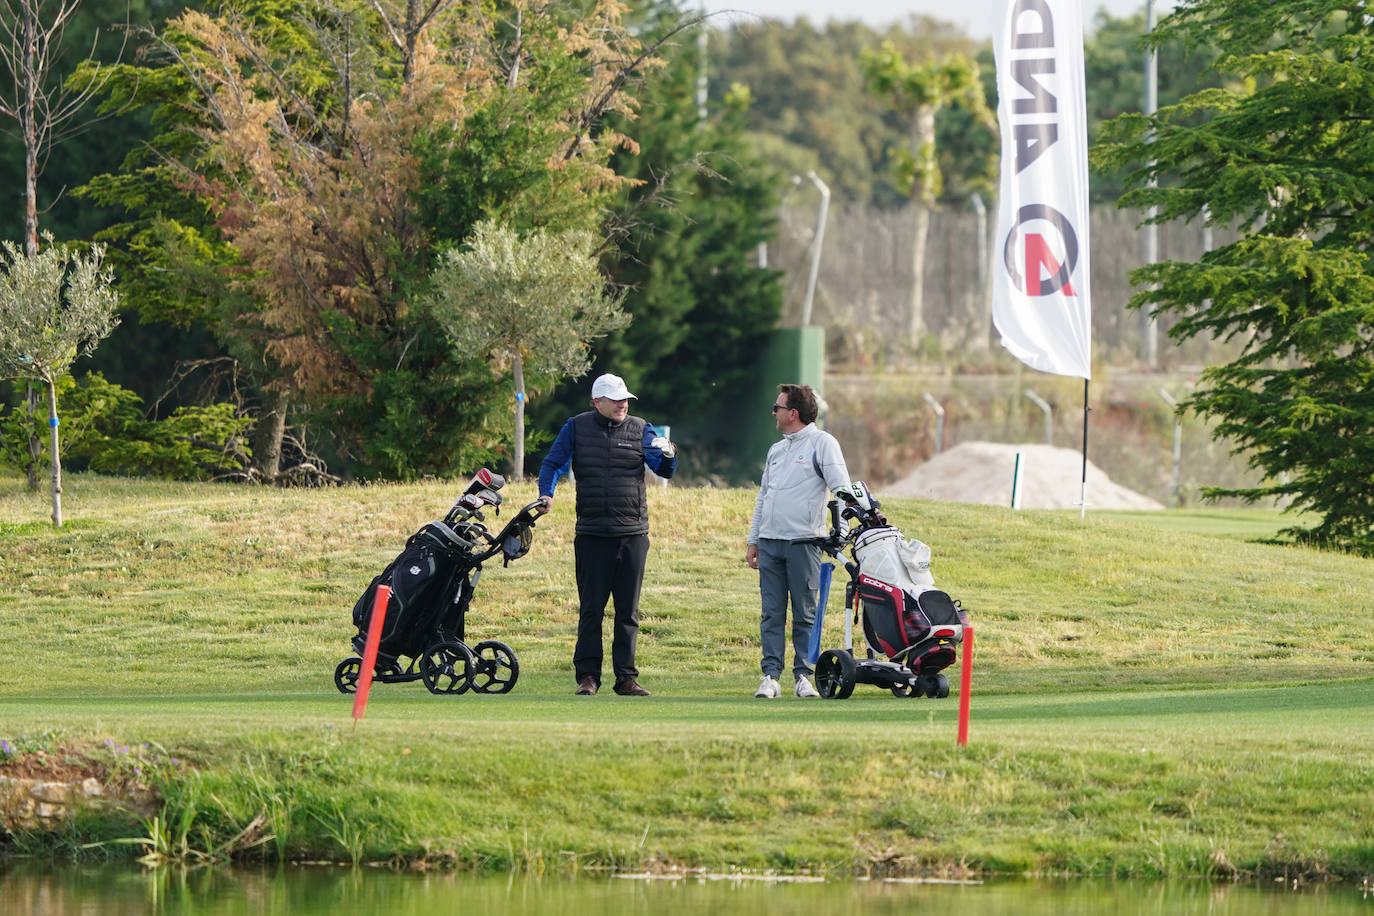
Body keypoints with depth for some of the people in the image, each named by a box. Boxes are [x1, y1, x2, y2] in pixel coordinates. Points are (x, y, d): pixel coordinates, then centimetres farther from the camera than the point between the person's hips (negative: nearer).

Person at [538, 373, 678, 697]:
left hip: (633, 535, 1)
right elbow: (553, 463, 3)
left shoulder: (640, 430, 7)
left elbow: (664, 470, 2)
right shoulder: (577, 428, 5)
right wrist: (546, 493, -16)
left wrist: (668, 456, -21)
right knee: (591, 609, 2)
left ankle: (626, 678, 8)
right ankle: (587, 676, 6)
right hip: (591, 535, -1)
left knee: (628, 611, 4)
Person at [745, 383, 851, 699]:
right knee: (771, 614, 1)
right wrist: (753, 540, 19)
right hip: (770, 543, 6)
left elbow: (842, 489, -8)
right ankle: (771, 676, 0)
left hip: (803, 542, -6)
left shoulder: (822, 443, -1)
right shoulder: (776, 450, 20)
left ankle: (804, 676, 1)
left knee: (805, 614, -2)